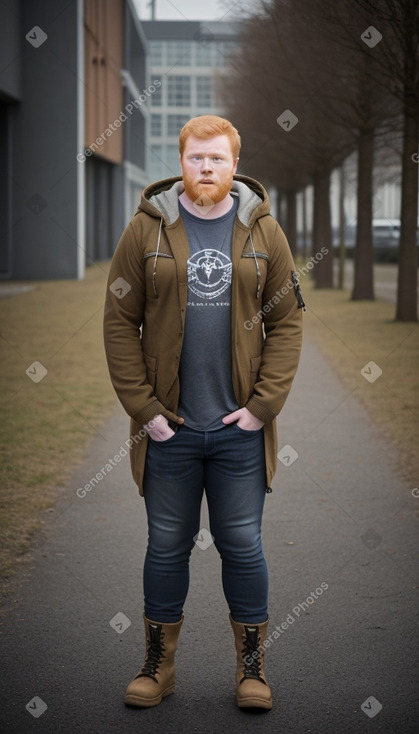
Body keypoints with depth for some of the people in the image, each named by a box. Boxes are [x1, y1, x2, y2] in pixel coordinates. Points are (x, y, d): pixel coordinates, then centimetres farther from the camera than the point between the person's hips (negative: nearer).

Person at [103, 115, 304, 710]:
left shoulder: (263, 231, 3)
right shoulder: (147, 230, 0)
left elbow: (287, 323, 3)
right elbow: (120, 324, 0)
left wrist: (264, 404, -6)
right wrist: (142, 406, -7)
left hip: (240, 425, 0)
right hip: (167, 426, 0)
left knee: (242, 545, 7)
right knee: (167, 545, 10)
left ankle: (252, 666, 21)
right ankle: (159, 663, 24)